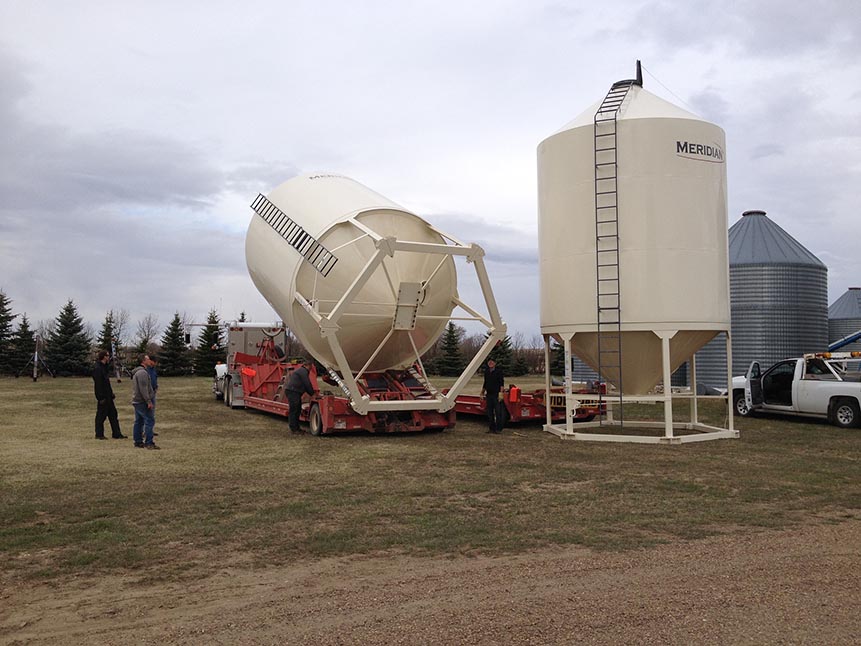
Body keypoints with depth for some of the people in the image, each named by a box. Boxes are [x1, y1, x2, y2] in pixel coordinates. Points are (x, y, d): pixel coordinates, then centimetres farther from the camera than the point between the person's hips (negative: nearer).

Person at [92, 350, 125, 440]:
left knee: (113, 414, 10)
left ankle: (116, 434, 14)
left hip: (108, 396, 10)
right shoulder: (97, 368, -16)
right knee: (101, 415, -1)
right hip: (103, 396, -10)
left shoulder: (104, 367, 15)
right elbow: (98, 384, -20)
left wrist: (111, 394, 17)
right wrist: (101, 397, -22)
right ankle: (99, 434, 8)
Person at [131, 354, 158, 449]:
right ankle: (149, 443, -13)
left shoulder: (136, 372, 20)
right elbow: (143, 389, -22)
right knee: (150, 421, -11)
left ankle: (138, 442, 16)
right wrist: (148, 401, -20)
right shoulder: (142, 372, -16)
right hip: (142, 402, -11)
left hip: (136, 401, 11)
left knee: (138, 422, 13)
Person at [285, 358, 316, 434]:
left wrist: (311, 393, 24)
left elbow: (306, 385, 28)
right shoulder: (303, 371, -8)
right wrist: (312, 393, 2)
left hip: (293, 392, 11)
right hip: (293, 392, -11)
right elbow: (307, 384, -9)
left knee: (297, 410, 14)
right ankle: (293, 429, -8)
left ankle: (296, 428, 19)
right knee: (293, 410, -9)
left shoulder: (300, 370, 25)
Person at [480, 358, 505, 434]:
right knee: (489, 412, 8)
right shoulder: (486, 371, 12)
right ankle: (492, 428, 15)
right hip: (489, 394, 6)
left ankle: (499, 428, 0)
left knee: (498, 412, -5)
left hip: (496, 394, -6)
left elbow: (502, 383, -10)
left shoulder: (498, 371, -5)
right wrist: (482, 392, 23)